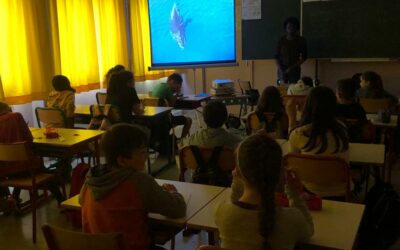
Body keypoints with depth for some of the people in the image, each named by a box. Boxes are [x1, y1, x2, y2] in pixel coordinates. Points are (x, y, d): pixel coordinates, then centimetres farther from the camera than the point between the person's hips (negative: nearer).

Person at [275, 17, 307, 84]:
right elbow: (277, 56, 6)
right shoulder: (282, 40, 4)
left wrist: (291, 68, -10)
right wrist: (280, 68, -9)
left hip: (295, 70, -1)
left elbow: (304, 57, 0)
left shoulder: (301, 40, 1)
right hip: (282, 69, 1)